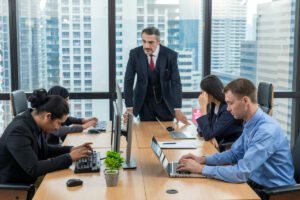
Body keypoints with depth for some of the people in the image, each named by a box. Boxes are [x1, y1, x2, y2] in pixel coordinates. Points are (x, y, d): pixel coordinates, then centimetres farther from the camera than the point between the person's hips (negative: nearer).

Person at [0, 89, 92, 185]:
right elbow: (34, 169, -28)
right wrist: (69, 158, -23)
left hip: (29, 182, 8)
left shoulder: (35, 124, -1)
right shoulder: (18, 131, -25)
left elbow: (43, 149, 16)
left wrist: (71, 149, 2)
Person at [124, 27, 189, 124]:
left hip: (165, 102, 0)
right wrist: (129, 108, -14)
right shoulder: (135, 54, -12)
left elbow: (176, 82, -14)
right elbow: (128, 81, -9)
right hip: (144, 102, 0)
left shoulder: (170, 55, -14)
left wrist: (177, 109, -20)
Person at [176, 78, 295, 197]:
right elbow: (234, 153, 15)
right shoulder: (250, 125, 3)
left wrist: (201, 168, -21)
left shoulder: (267, 131, -26)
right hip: (255, 183, 8)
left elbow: (241, 173, -29)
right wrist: (203, 160, 1)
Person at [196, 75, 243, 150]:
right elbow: (201, 128, 6)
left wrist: (203, 107, -24)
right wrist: (211, 137, -17)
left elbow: (208, 134, -24)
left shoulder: (228, 109, -22)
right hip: (218, 145, 7)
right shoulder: (211, 105, 1)